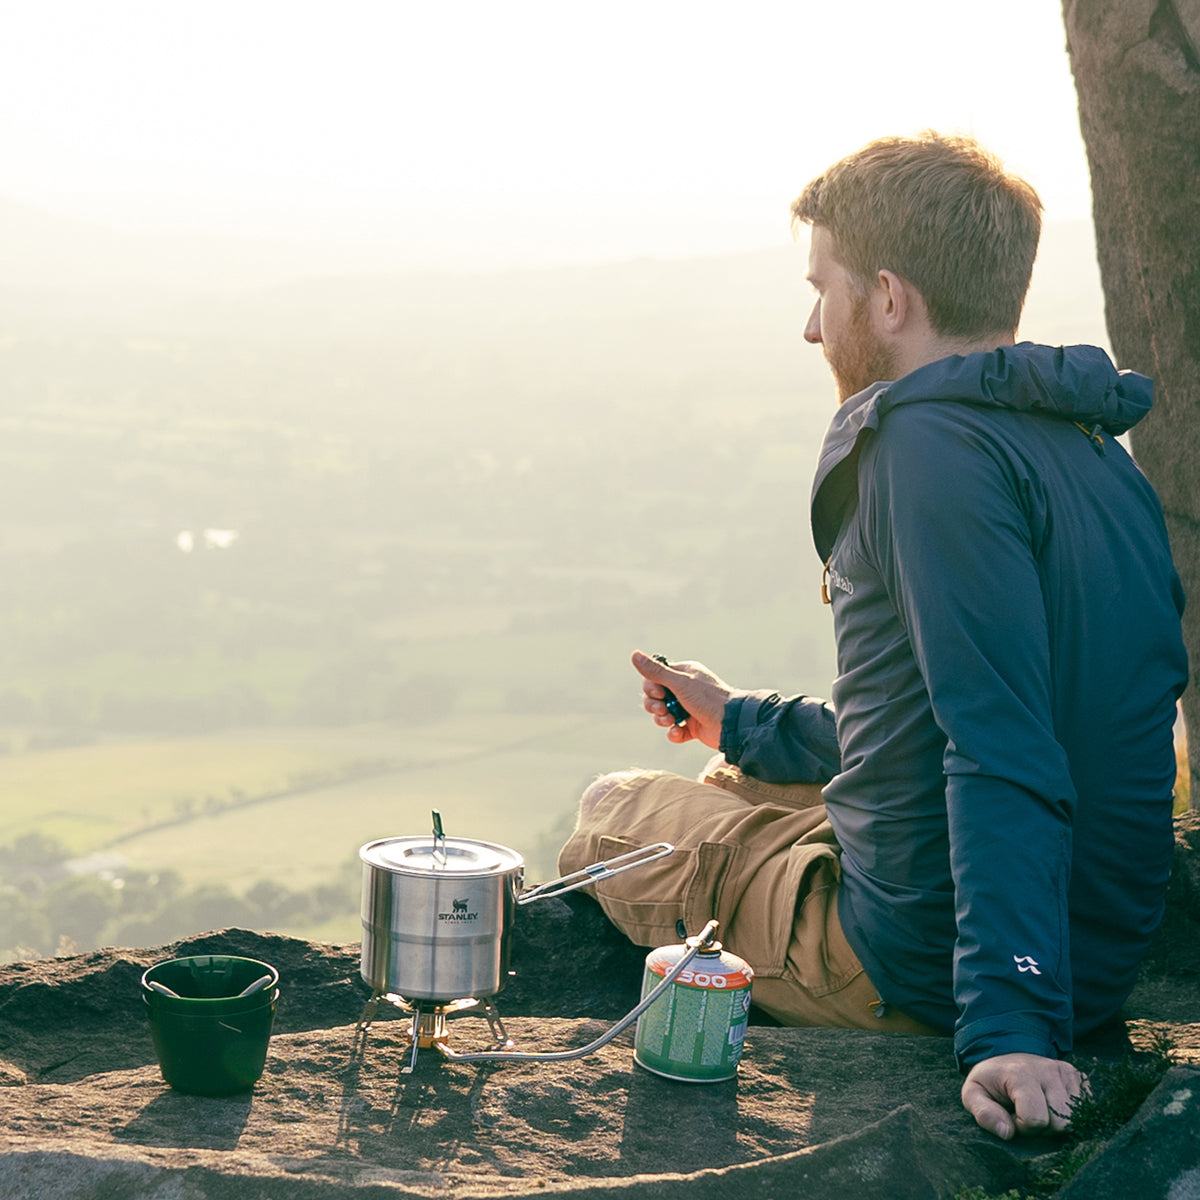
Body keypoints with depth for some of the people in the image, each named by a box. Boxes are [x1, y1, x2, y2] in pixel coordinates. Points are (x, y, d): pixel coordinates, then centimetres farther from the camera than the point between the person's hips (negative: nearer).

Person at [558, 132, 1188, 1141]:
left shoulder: (936, 441, -21)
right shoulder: (1090, 452, 9)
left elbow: (1005, 760, -30)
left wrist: (1010, 1025, -33)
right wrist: (741, 724, 26)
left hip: (919, 967, -9)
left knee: (611, 818, 15)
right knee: (732, 786, 32)